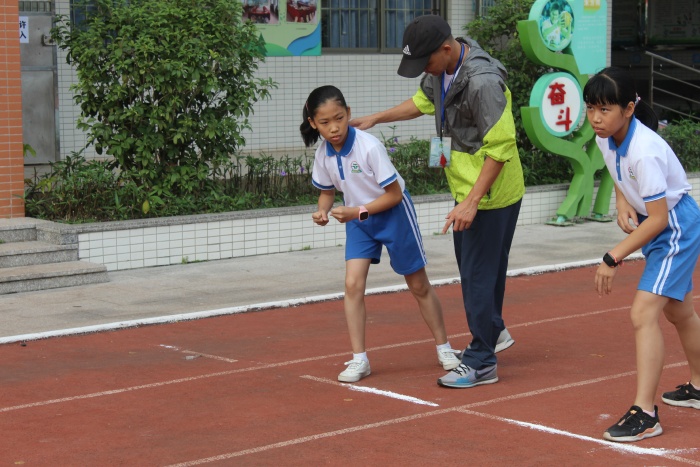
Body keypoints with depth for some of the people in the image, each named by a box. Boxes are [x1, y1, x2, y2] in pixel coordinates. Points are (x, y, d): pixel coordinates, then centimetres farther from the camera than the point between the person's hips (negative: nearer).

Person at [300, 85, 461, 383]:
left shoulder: (369, 146, -28)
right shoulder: (323, 155, -11)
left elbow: (394, 194, -21)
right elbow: (327, 191, 7)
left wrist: (358, 211, -28)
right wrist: (323, 211, -14)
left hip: (393, 213, -4)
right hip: (357, 219, 4)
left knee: (419, 285, 8)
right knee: (353, 283, -11)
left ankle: (443, 347, 26)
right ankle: (359, 359, -4)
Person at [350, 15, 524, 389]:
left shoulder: (482, 82, -28)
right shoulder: (442, 70, 2)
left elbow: (500, 147, -27)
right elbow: (424, 101, 23)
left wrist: (472, 202, -28)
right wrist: (374, 119, 19)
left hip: (491, 193, -10)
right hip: (466, 189, 10)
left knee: (479, 273, -4)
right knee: (471, 268, 21)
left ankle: (481, 363, 6)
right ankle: (493, 333, 41)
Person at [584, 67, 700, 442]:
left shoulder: (644, 152, -32)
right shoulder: (607, 137, -7)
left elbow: (658, 218, -30)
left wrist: (614, 258, -27)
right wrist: (622, 204, -4)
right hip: (659, 227, 10)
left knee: (643, 313, -20)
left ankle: (644, 414, -18)